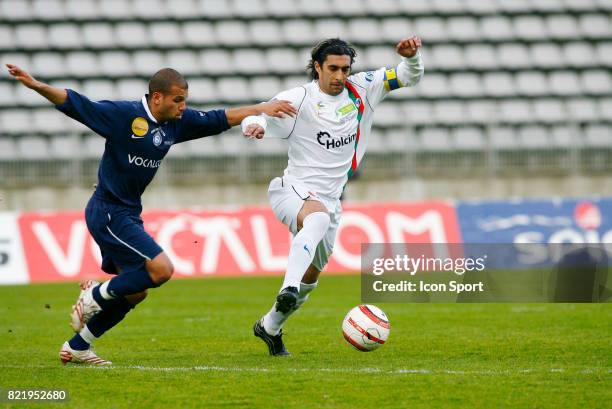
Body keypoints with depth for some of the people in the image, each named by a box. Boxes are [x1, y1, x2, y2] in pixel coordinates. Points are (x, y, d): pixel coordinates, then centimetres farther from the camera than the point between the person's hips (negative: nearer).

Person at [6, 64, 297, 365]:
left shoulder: (177, 122, 5)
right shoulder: (123, 115, -16)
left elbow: (221, 119, 15)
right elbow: (74, 104, -19)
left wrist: (260, 109, 11)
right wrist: (36, 85, -31)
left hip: (128, 214, 9)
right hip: (108, 213, -9)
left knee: (135, 292, 12)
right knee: (161, 269, -18)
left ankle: (76, 347, 23)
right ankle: (95, 295, 0)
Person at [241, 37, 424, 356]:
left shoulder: (360, 90, 3)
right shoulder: (298, 99, -9)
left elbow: (410, 77, 7)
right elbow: (255, 118, -14)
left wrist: (411, 56, -15)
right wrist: (253, 125, -38)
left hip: (330, 199, 6)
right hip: (293, 190, -6)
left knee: (310, 277, 13)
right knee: (318, 216, -40)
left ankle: (270, 326, 36)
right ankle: (287, 290, -54)